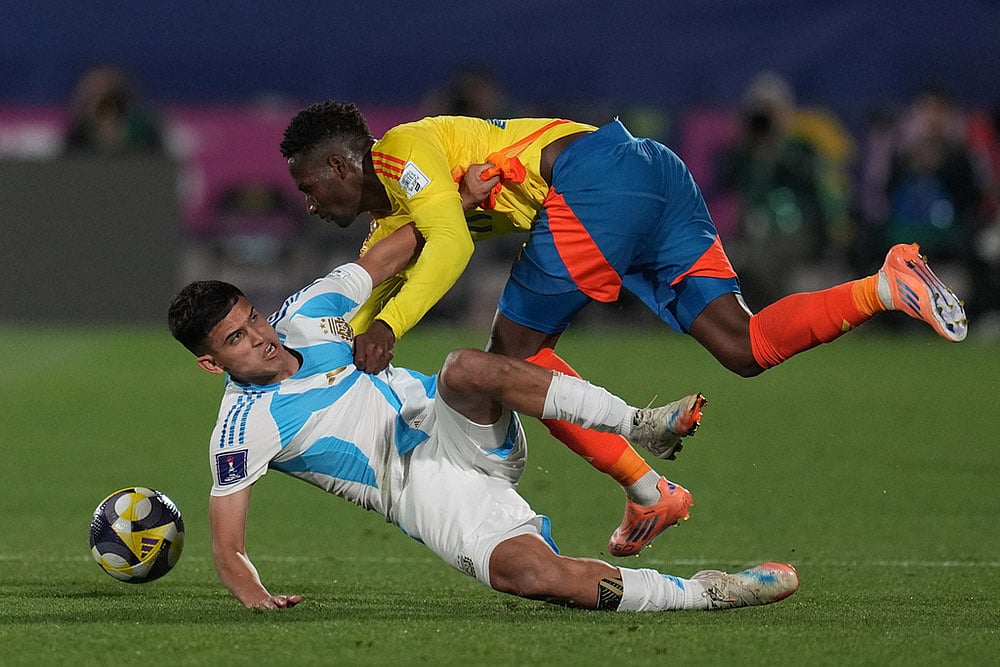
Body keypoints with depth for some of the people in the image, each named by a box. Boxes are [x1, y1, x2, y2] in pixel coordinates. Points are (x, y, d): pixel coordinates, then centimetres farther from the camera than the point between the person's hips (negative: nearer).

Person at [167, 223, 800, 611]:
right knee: (523, 569, -34)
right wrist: (255, 597, -26)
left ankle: (640, 424, -30)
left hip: (455, 428, 4)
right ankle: (702, 594, -30)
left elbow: (387, 256, 17)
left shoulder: (306, 313, 5)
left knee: (467, 367, -33)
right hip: (421, 488, -4)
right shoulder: (244, 427, -9)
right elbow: (228, 547, -8)